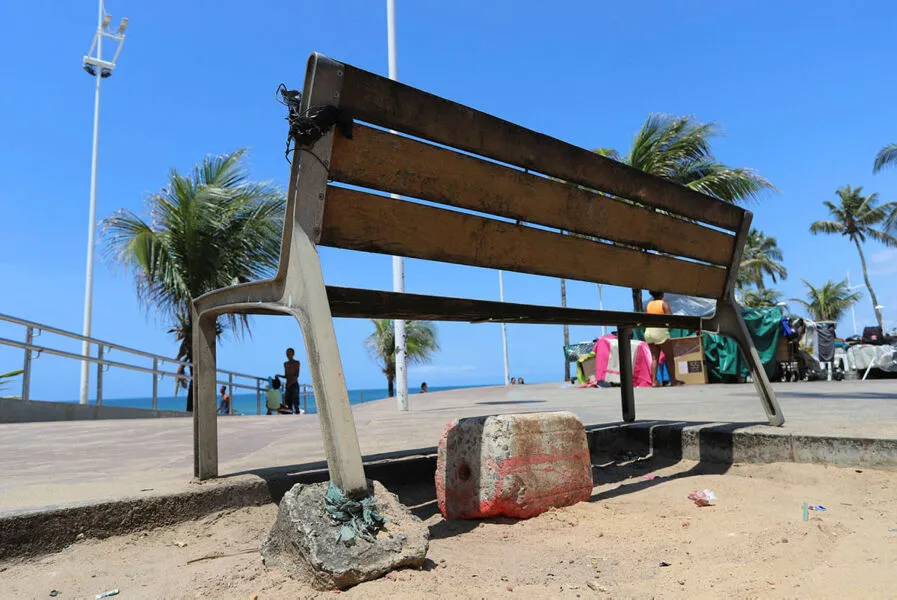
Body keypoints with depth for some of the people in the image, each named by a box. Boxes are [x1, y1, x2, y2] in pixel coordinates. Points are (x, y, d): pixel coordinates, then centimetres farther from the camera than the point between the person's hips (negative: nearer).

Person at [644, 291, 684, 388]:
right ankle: (673, 380, 10)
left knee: (654, 358, 7)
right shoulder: (664, 303, -5)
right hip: (660, 331, -5)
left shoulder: (649, 304, 11)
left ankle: (654, 381, 0)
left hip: (648, 332, 5)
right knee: (669, 357, 7)